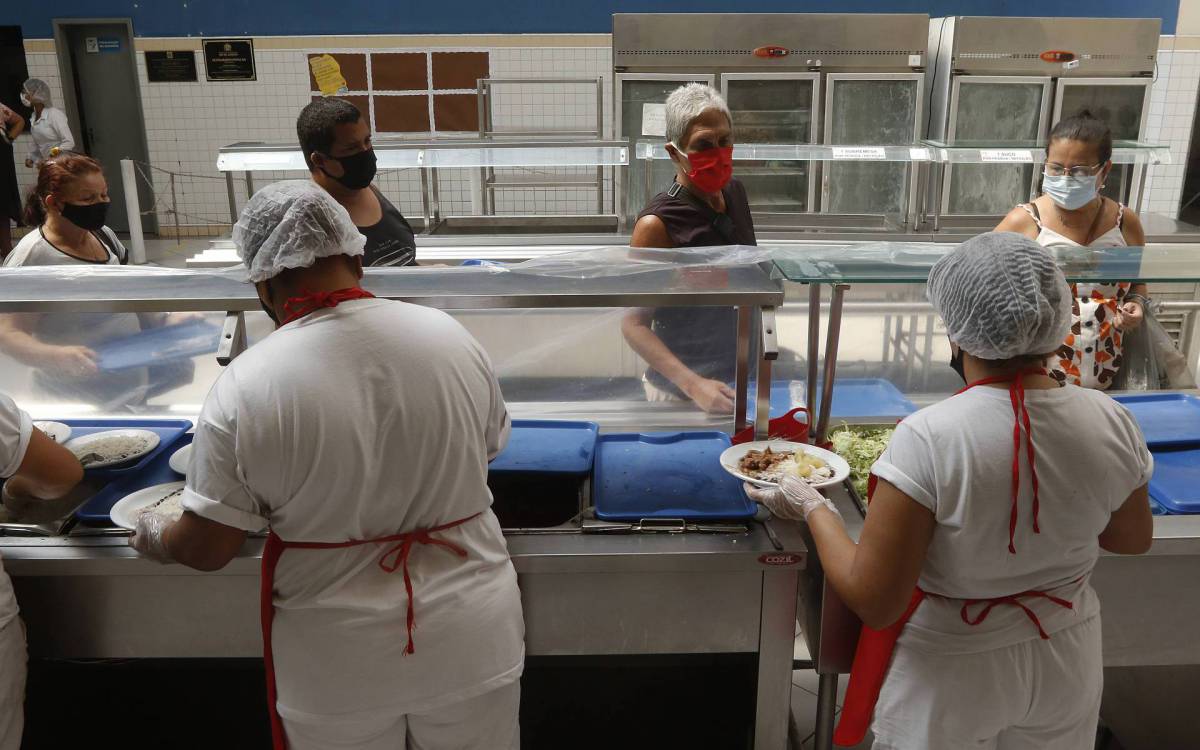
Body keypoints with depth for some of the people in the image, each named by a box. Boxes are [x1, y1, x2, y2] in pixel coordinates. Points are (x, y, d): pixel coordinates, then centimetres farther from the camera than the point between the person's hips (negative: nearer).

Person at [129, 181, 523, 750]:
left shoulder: (244, 387, -18)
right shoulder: (451, 337, -9)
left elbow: (207, 548, -10)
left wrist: (154, 538, 12)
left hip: (339, 668, -2)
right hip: (470, 639, 2)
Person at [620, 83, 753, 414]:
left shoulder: (735, 192, -1)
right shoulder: (657, 224, -20)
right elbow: (634, 323, -18)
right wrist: (692, 384, -27)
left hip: (744, 377, 6)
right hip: (681, 394, -6)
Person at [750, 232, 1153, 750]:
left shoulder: (928, 439, -30)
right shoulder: (1111, 422, -14)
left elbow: (873, 602, -25)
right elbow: (1134, 539, 5)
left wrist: (813, 508, -12)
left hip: (950, 678, -4)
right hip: (1066, 668, 4)